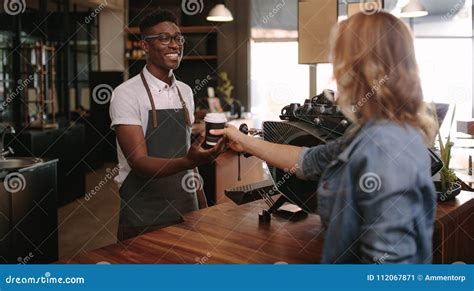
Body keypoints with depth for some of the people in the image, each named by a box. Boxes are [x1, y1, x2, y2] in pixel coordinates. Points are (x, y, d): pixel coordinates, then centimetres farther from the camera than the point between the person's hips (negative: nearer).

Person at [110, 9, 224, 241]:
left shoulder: (185, 92, 6)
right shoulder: (127, 94, -12)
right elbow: (139, 162, -19)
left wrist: (202, 205, 10)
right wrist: (188, 162, -35)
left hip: (186, 208, 5)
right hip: (142, 217, -5)